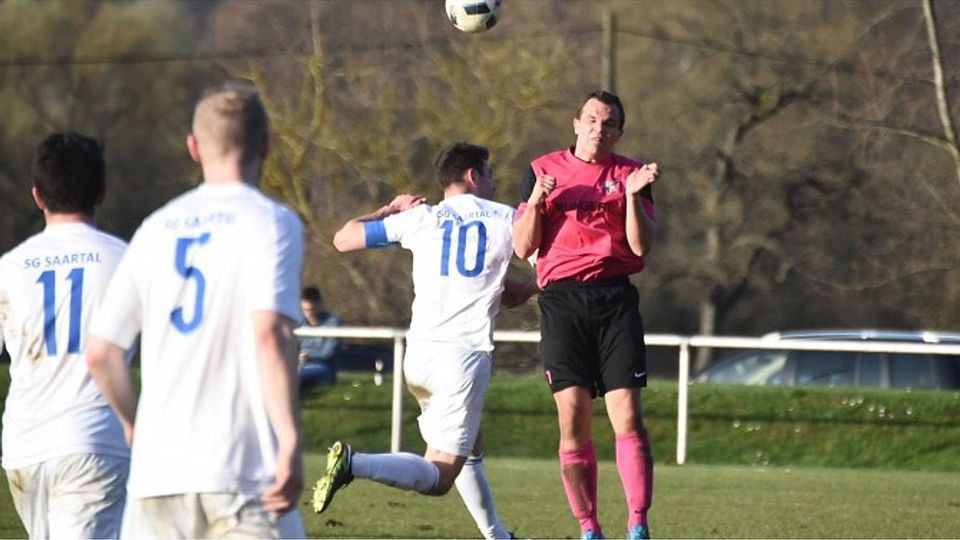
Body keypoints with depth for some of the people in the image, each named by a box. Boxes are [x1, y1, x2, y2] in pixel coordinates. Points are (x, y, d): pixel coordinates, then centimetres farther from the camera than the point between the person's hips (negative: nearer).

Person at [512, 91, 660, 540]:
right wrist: (535, 202, -7)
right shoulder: (543, 170, 12)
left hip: (615, 300, 0)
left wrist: (633, 196, -11)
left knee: (627, 417, -9)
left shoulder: (630, 175, 11)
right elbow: (523, 248, 8)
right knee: (573, 423, -4)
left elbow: (640, 247, 1)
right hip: (562, 301, 0)